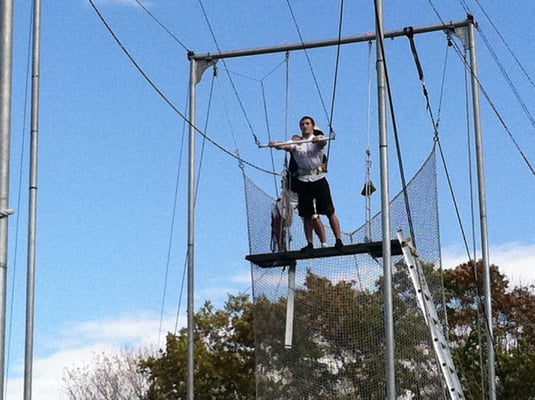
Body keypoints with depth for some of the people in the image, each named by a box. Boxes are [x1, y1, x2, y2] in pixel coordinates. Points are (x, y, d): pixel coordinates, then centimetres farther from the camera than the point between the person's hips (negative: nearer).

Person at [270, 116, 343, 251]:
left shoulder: (318, 140, 3)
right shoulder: (296, 142, 8)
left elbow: (322, 142, -21)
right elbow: (285, 146, -11)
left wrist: (318, 139, -45)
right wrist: (275, 145, -34)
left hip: (319, 179, -2)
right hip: (303, 181, 2)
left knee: (330, 212, -3)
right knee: (306, 215, 5)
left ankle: (339, 240, -1)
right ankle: (310, 244, 12)